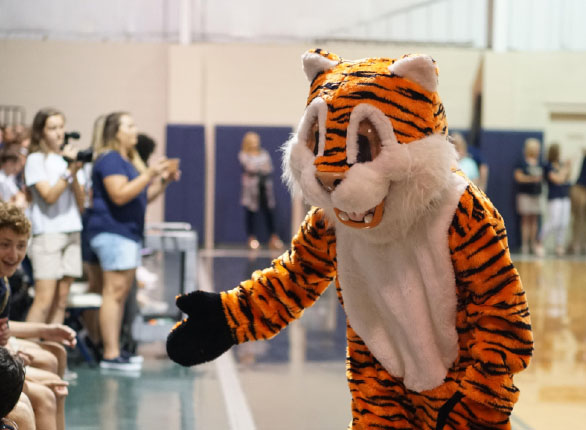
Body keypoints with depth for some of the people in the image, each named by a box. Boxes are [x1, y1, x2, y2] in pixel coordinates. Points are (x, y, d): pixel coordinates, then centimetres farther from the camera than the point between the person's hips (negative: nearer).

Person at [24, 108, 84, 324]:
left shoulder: (69, 157, 14)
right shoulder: (36, 160, -2)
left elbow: (81, 205, 8)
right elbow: (49, 196, -14)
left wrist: (75, 174, -6)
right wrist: (69, 170, -18)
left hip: (71, 233, 6)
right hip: (47, 233, -6)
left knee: (61, 300, 5)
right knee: (44, 300, -11)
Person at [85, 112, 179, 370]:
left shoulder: (129, 160, 22)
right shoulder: (110, 159, -10)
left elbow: (143, 197, 25)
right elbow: (120, 195, -22)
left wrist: (164, 181, 10)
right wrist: (149, 174, -21)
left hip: (129, 232, 10)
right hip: (113, 232, -10)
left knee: (121, 293, 10)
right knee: (114, 291, -12)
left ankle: (114, 350, 13)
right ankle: (110, 354, -12)